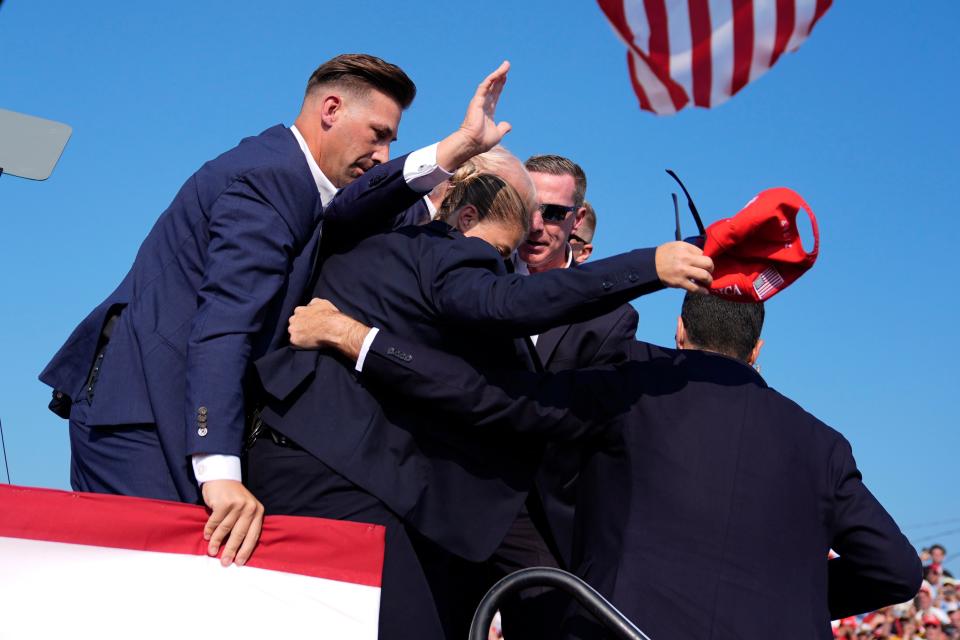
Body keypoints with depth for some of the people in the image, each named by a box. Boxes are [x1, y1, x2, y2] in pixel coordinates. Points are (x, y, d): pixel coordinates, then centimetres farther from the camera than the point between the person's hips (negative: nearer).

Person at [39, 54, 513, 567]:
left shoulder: (284, 173, 18)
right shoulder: (270, 177, -14)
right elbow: (224, 321, -25)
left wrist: (451, 152, -9)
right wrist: (220, 472, -33)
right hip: (141, 414, -10)